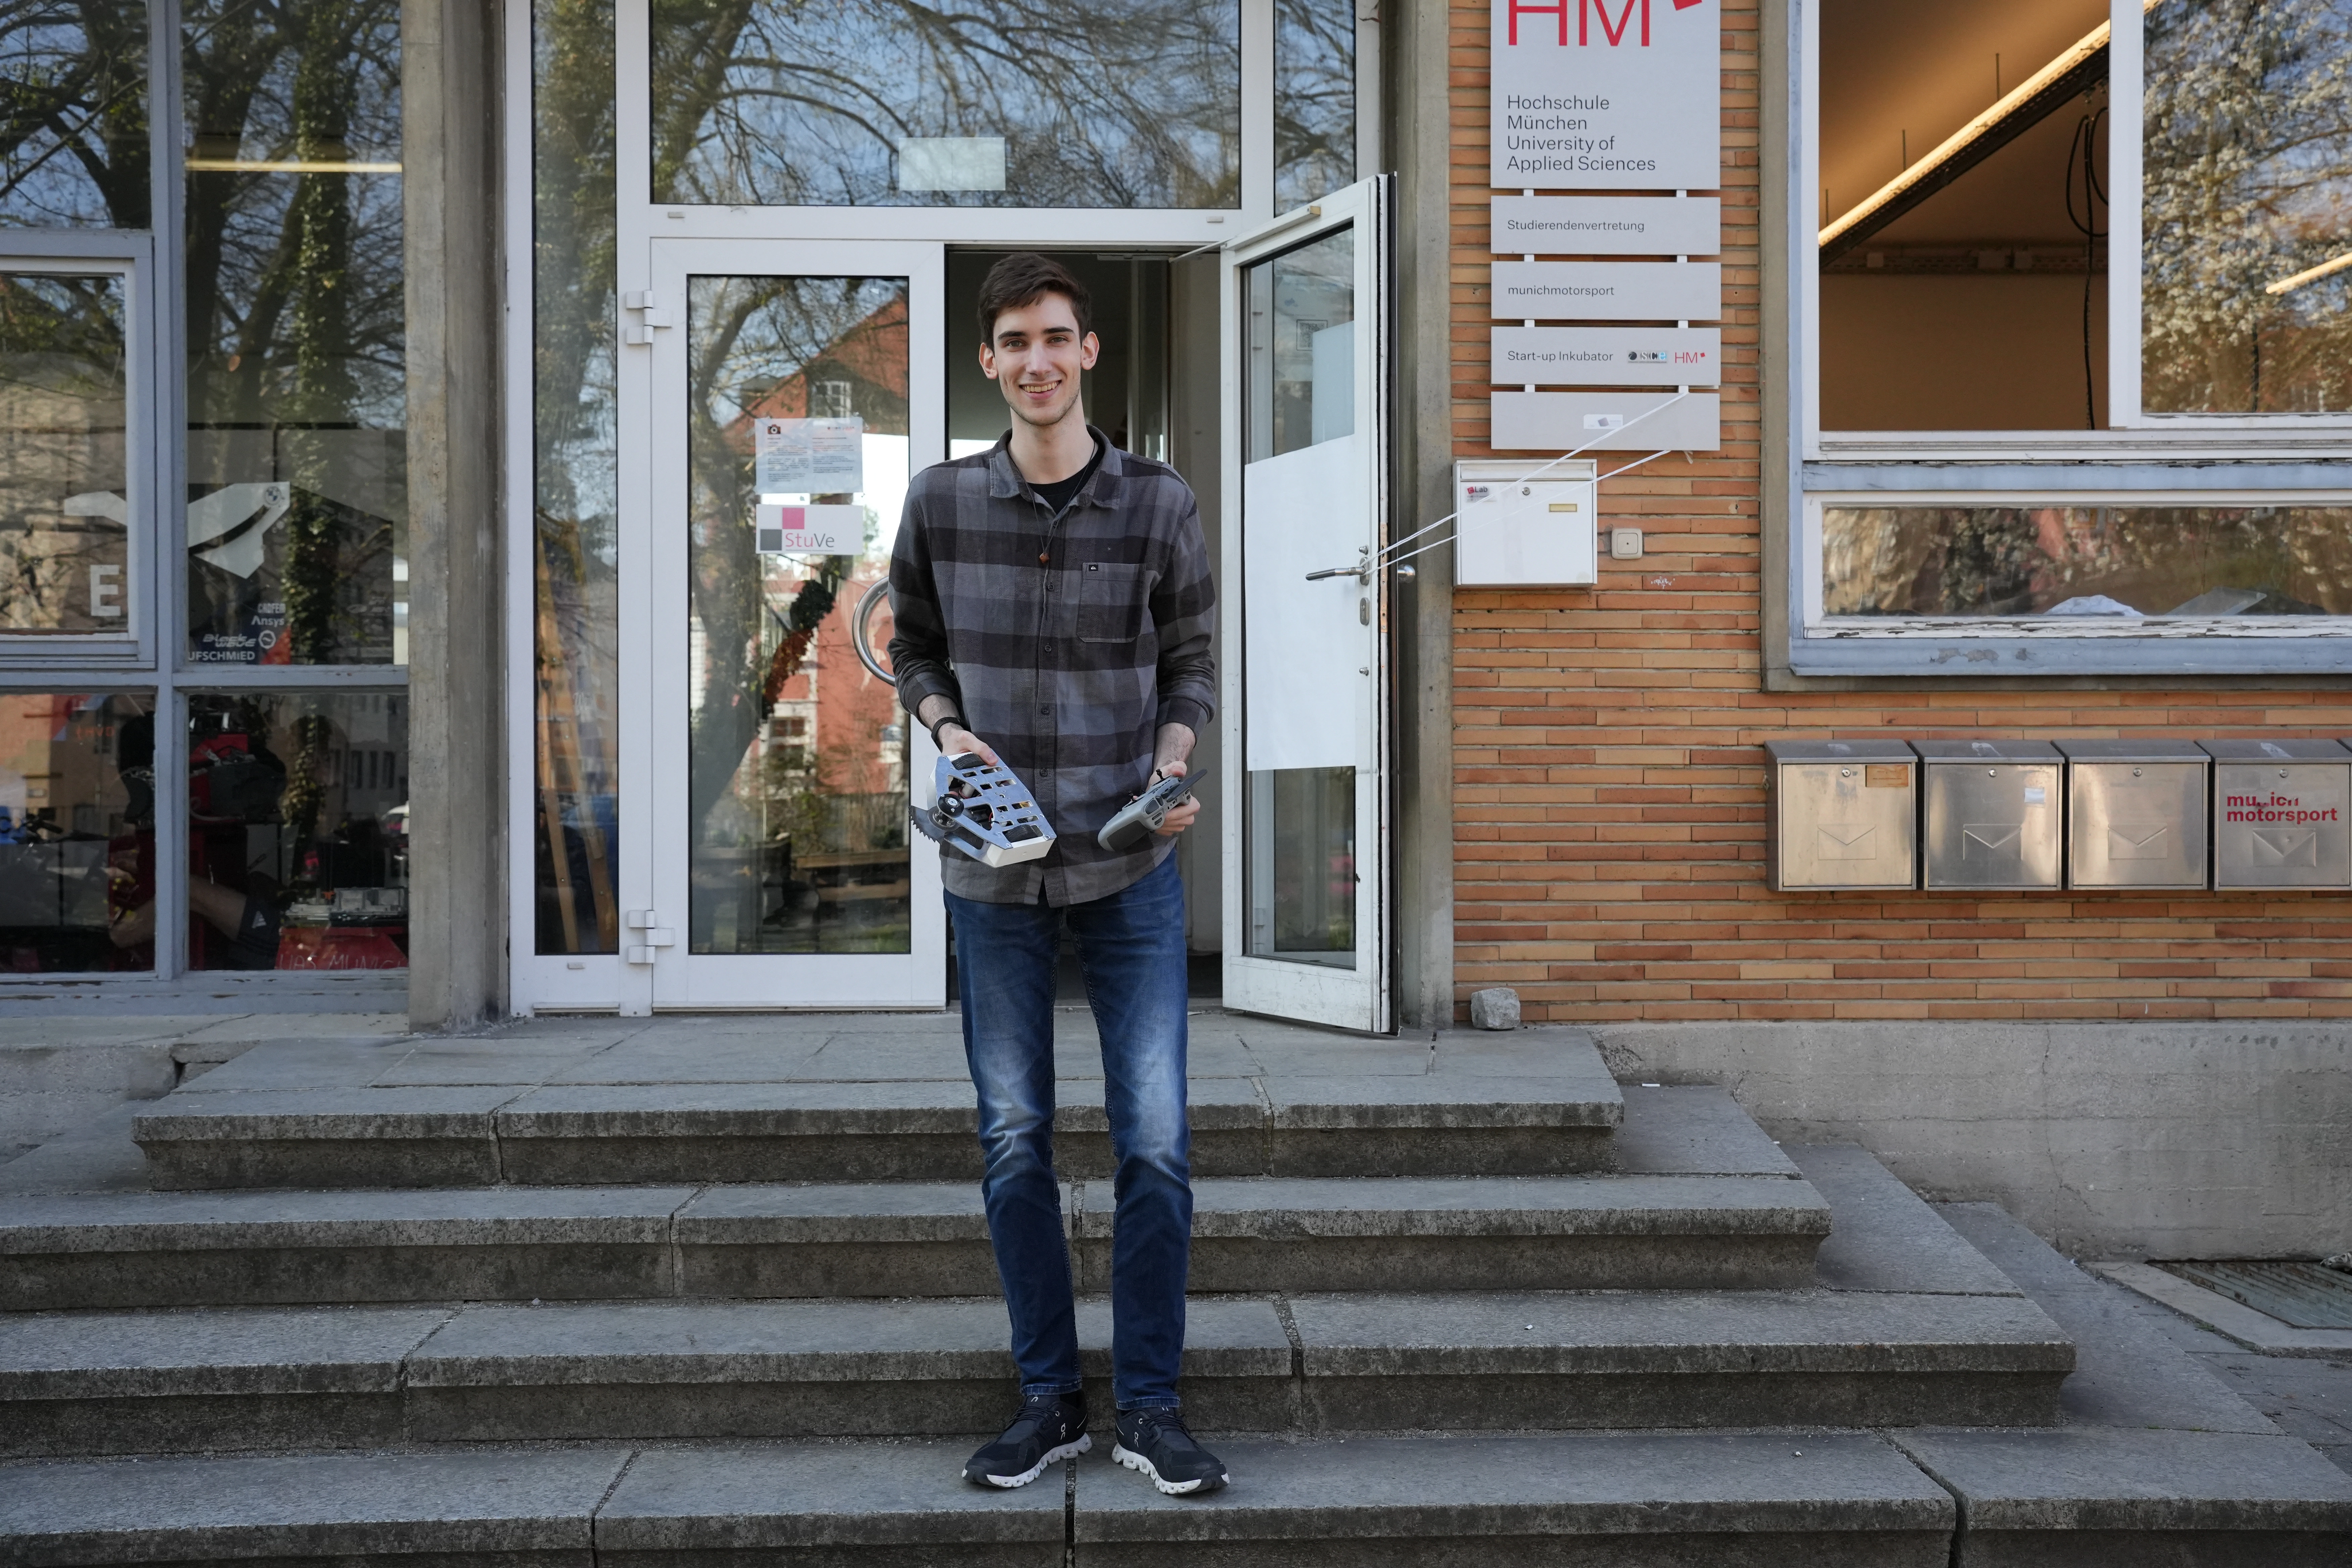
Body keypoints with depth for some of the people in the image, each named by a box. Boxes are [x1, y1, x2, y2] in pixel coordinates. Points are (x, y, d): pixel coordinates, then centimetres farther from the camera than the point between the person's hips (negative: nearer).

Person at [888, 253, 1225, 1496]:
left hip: (1129, 864, -1)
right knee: (1014, 1142, 8)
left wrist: (1172, 766, -11)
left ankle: (1149, 1408, 15)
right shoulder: (940, 503, 2)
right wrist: (946, 729, -7)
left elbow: (1191, 659, 6)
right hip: (994, 868, 1)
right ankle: (1049, 1400, 23)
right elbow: (914, 648, 12)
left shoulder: (1157, 504, -1)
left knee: (1155, 1140, -1)